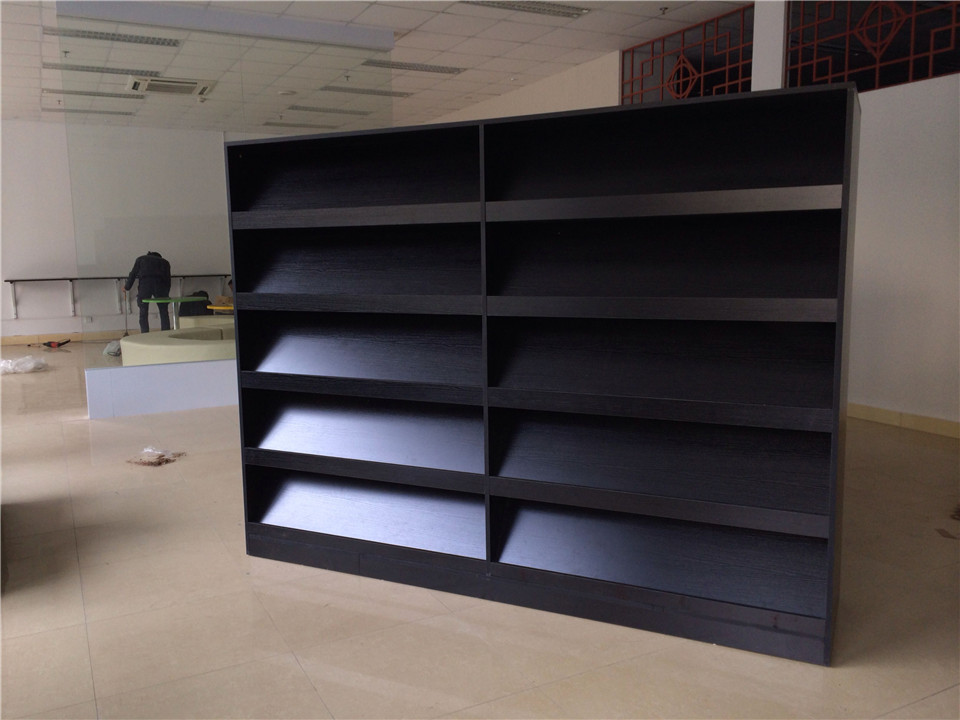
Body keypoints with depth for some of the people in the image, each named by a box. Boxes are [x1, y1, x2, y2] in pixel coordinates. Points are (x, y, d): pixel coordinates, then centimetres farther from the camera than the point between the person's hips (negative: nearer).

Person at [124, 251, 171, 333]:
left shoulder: (141, 259, 28)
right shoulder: (164, 262, 28)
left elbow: (133, 274, 18)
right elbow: (168, 279, 20)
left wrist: (127, 288, 30)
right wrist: (166, 296, 23)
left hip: (144, 283, 0)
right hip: (159, 283, 0)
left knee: (143, 314, 6)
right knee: (164, 313, 9)